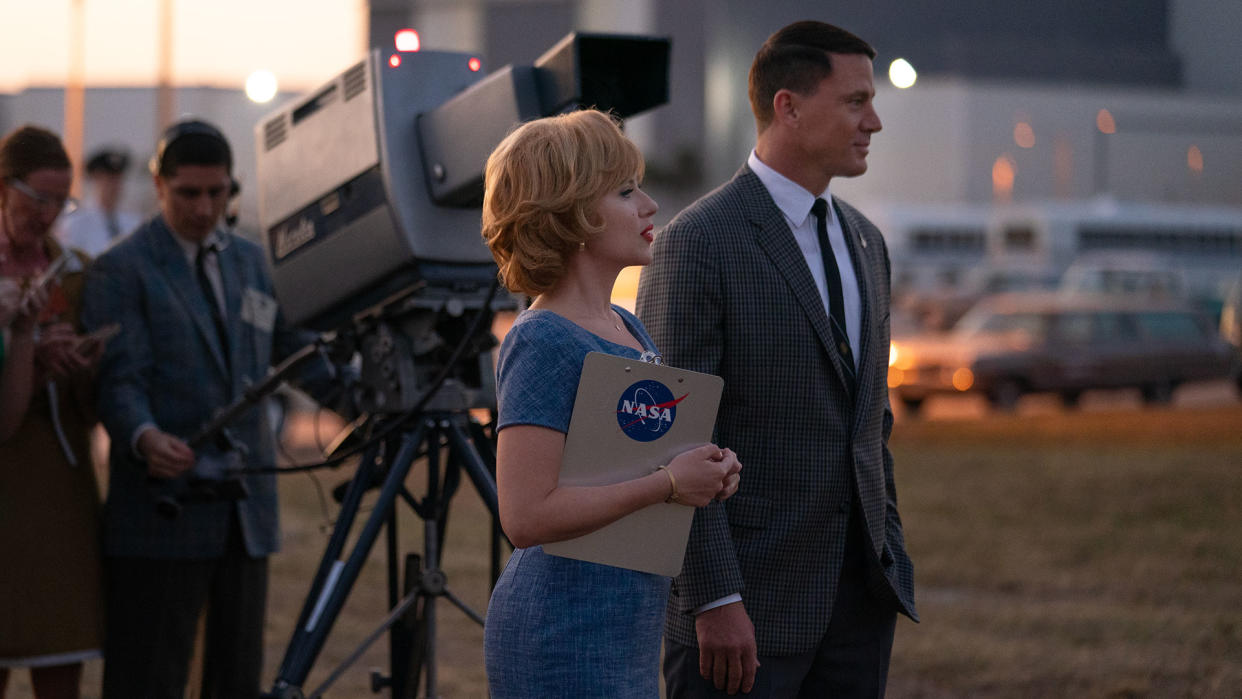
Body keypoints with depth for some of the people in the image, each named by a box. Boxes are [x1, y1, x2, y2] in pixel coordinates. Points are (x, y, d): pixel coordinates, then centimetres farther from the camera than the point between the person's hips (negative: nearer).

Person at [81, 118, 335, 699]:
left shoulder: (250, 260, 17)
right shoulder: (122, 270, -4)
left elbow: (291, 347, 21)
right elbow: (119, 380, -13)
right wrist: (145, 436, -33)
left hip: (246, 511, 7)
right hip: (165, 514, -7)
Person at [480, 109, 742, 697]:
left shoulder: (629, 329, 12)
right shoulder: (542, 343, -16)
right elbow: (526, 517, -23)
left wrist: (708, 470, 2)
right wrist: (667, 483, -19)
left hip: (630, 638, 9)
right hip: (563, 638, -9)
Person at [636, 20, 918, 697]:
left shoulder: (864, 242, 14)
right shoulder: (697, 243, -11)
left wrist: (890, 558, 16)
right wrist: (716, 602, -19)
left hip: (860, 592, 7)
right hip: (751, 600, -7)